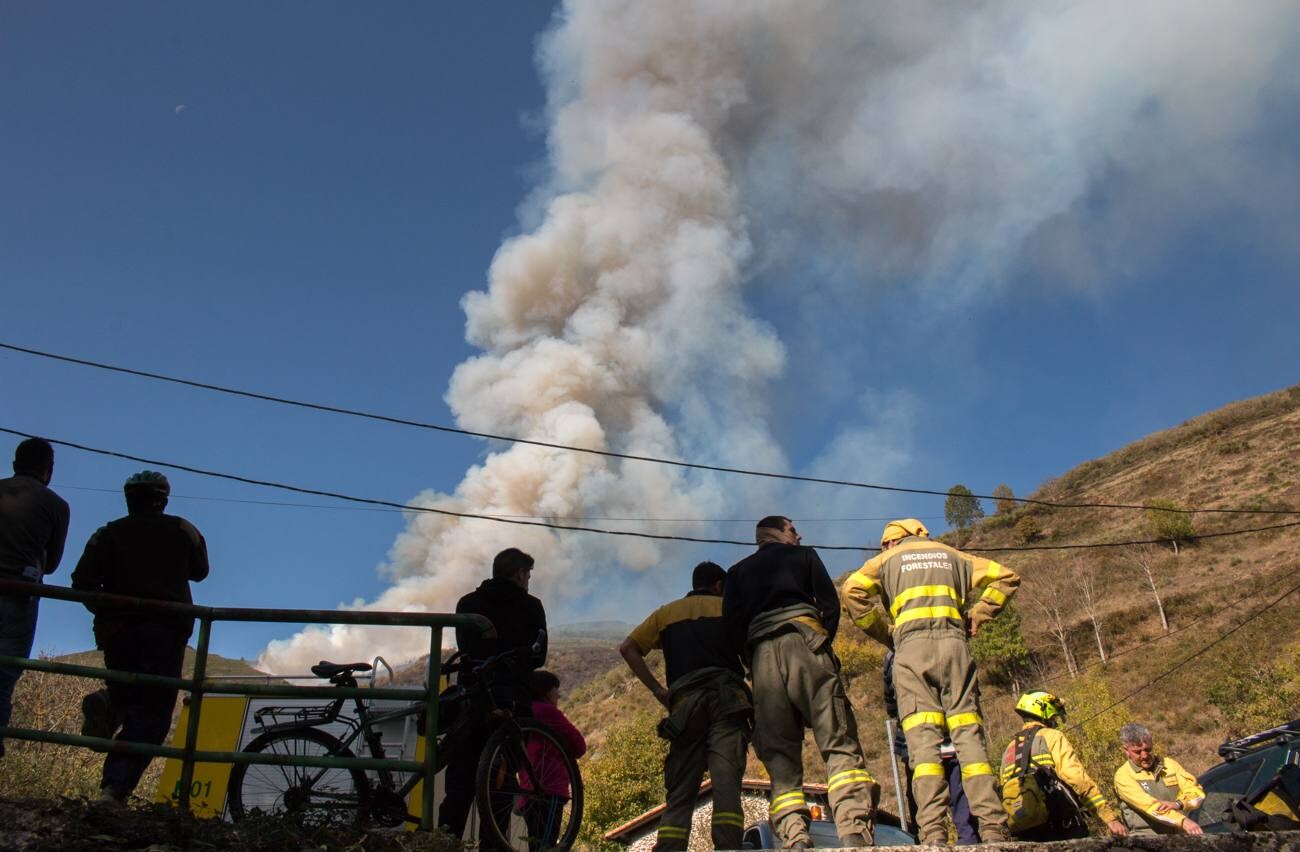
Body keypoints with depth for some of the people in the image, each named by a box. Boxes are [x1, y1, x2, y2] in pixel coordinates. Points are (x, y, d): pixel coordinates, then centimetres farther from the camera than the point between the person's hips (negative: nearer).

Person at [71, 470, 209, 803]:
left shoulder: (109, 533, 9)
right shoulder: (183, 531, 7)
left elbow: (83, 582, 1)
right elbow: (200, 572, 21)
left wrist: (101, 609, 17)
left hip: (116, 627, 3)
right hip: (167, 629, -3)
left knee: (129, 691, 25)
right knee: (151, 714, -5)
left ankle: (109, 703, -10)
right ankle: (115, 789, -22)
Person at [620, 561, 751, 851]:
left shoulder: (667, 612, 25)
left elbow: (628, 647, 13)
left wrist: (657, 690, 11)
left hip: (685, 704, 2)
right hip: (727, 699, -2)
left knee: (679, 793, 1)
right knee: (726, 783, -13)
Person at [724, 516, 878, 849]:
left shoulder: (738, 572, 28)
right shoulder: (805, 555, 24)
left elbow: (731, 624, 14)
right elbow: (830, 603, 12)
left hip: (762, 654, 2)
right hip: (804, 640, -2)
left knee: (779, 753, -2)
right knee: (838, 741, -10)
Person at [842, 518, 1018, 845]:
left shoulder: (888, 558, 20)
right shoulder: (950, 555, 28)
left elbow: (852, 591, 1)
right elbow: (1006, 577, 23)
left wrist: (884, 634, 9)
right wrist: (976, 616, 20)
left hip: (912, 646, -2)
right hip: (954, 641, 2)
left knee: (923, 737, -9)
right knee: (968, 732, -2)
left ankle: (933, 831, -19)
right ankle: (993, 828, -11)